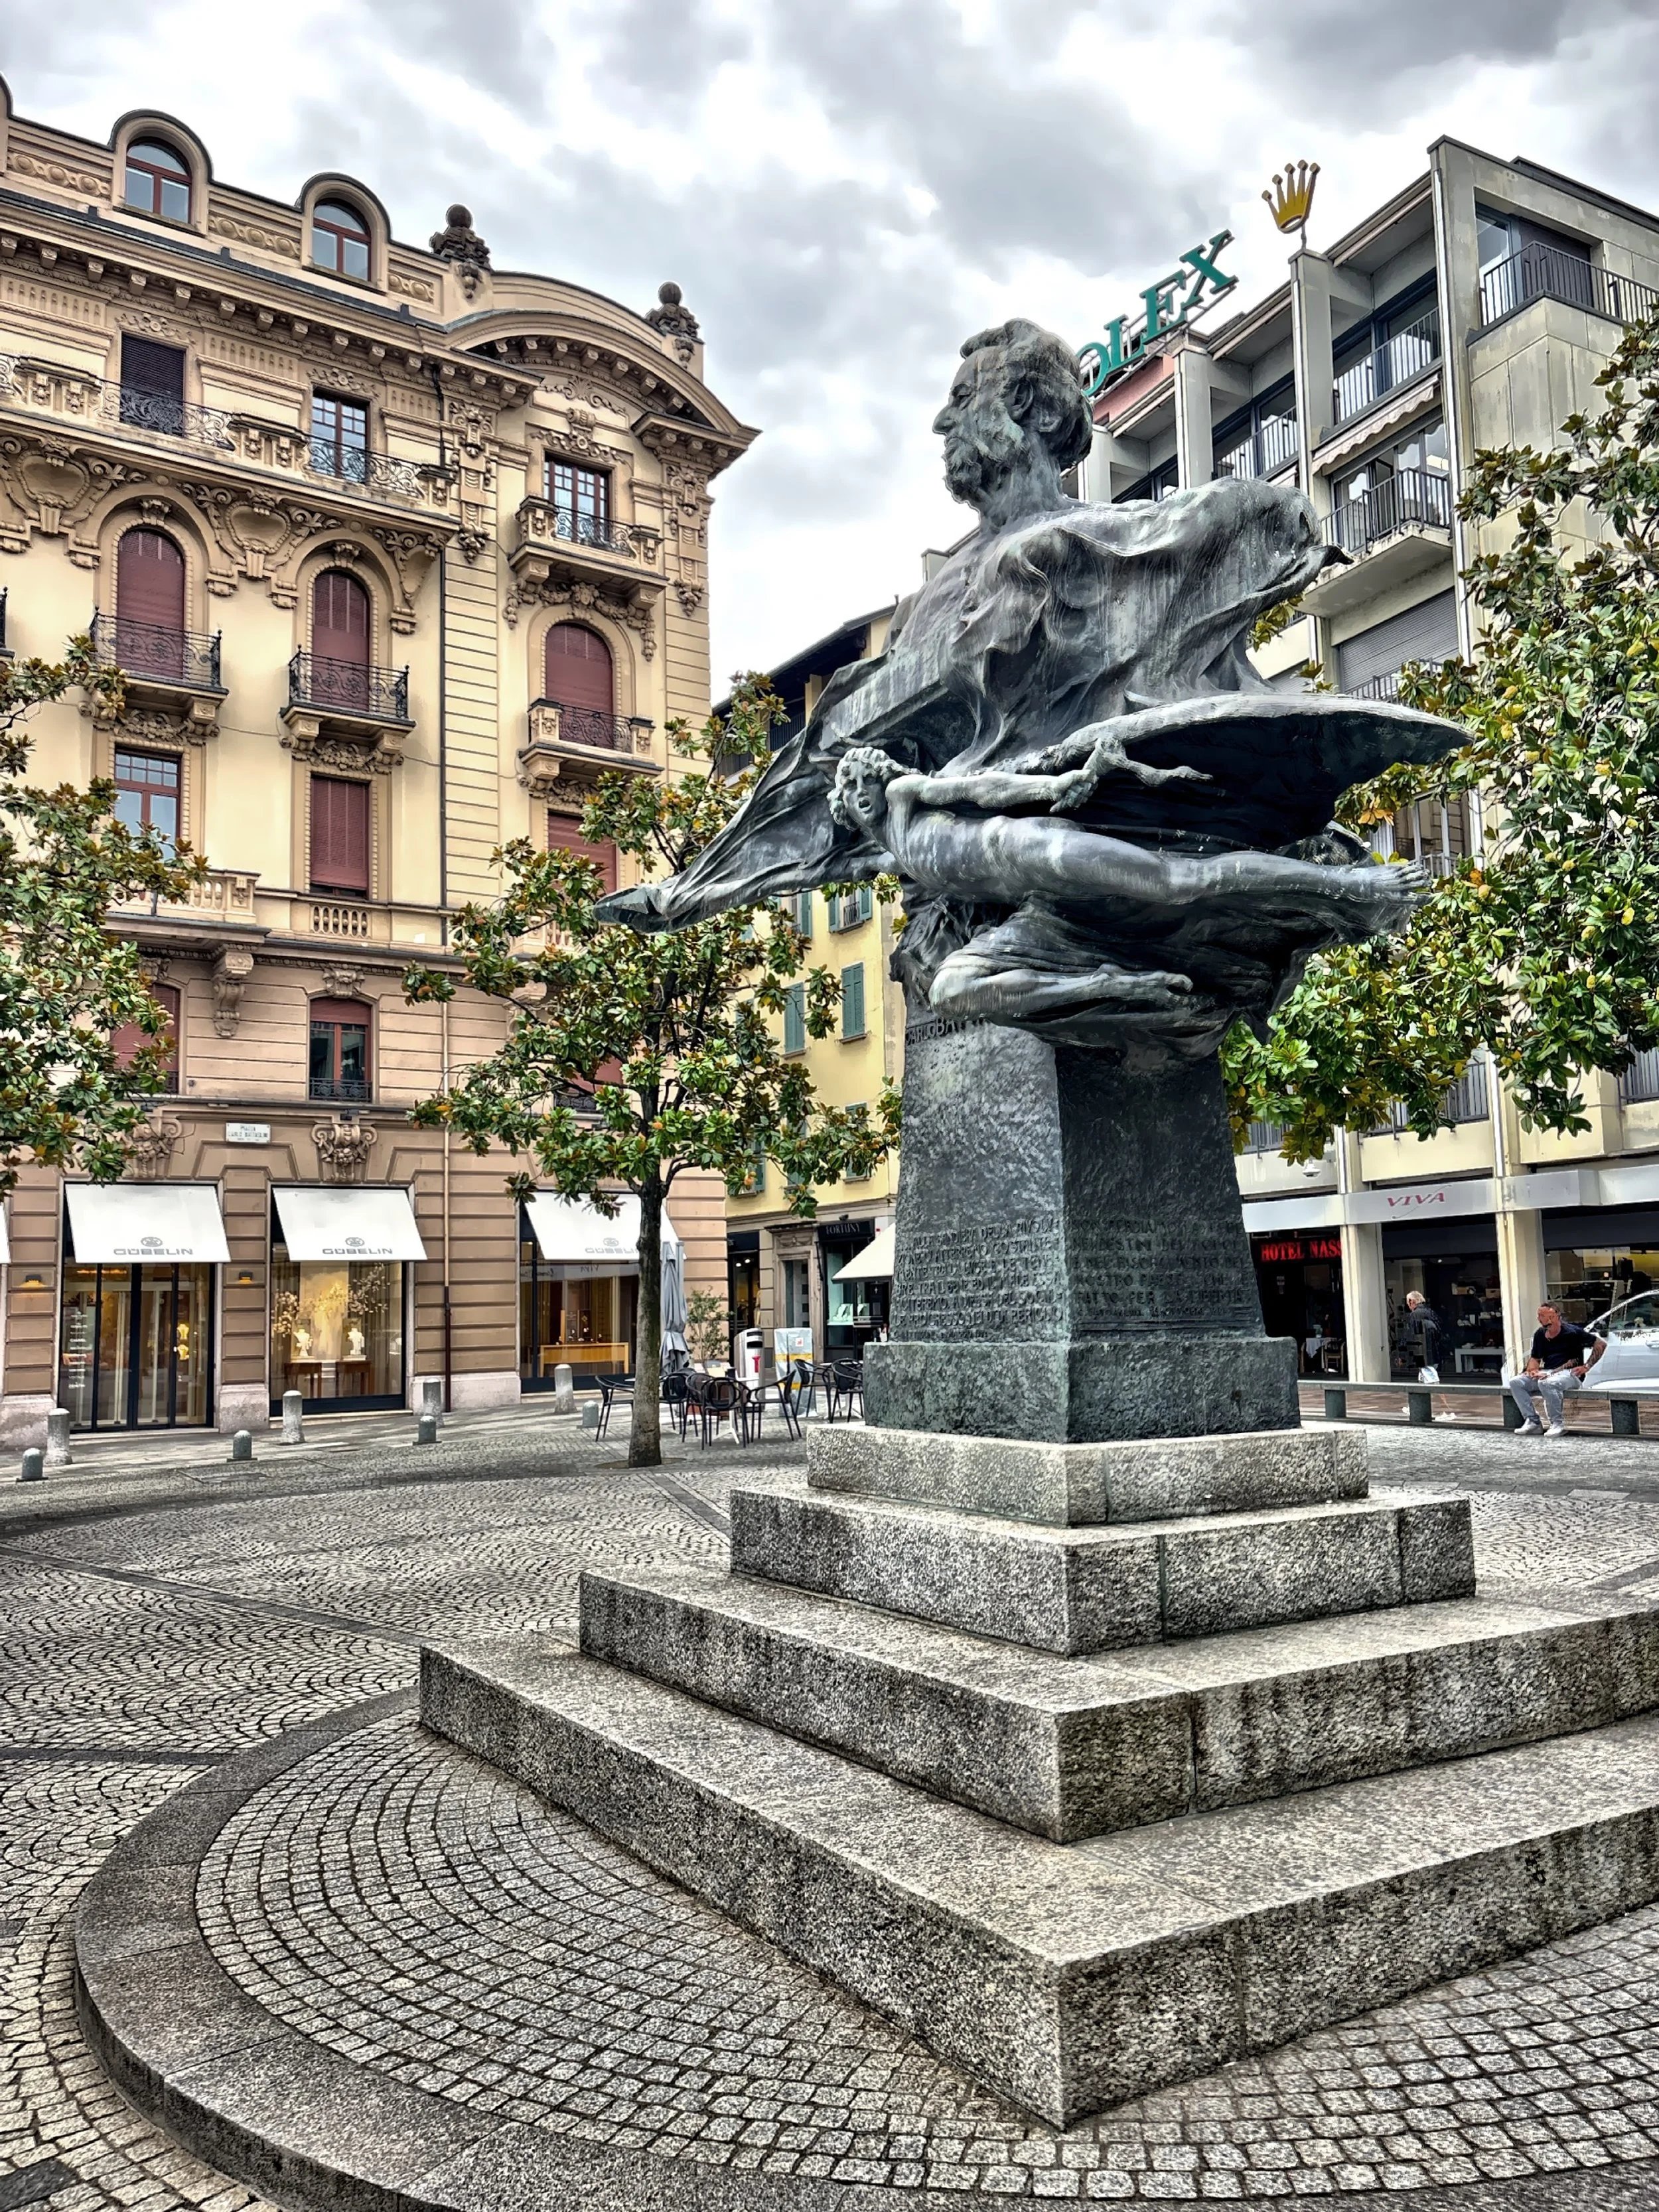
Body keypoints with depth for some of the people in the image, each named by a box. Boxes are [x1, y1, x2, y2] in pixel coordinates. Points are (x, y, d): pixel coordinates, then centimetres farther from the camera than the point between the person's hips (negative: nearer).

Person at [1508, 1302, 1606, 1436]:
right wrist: (1532, 1370, -1)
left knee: (1546, 1383, -38)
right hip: (1546, 1373, 7)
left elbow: (1601, 1344, -3)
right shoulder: (1539, 1335, 14)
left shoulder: (1572, 1332, -5)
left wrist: (1586, 1367, -7)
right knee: (1515, 1382, -14)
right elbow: (1535, 1359, 23)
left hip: (1569, 1374, -7)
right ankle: (1533, 1422, -12)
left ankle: (1558, 1424, -22)